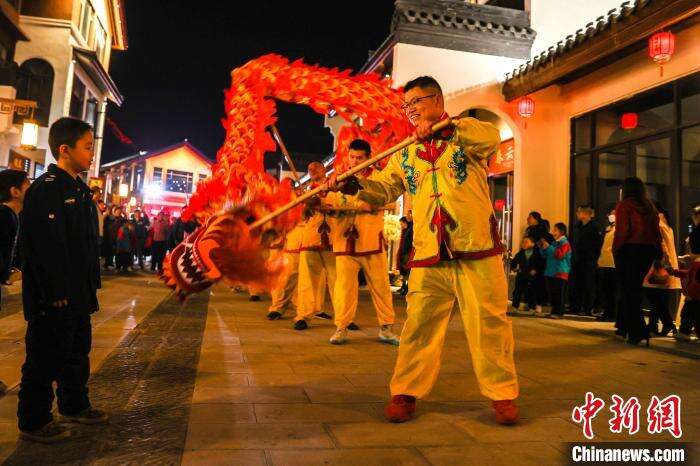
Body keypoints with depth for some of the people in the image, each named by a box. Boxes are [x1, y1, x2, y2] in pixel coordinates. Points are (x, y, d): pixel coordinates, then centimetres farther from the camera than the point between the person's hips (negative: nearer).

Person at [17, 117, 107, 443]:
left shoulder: (80, 190, 13)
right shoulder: (46, 188, -16)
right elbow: (43, 245, -23)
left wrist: (91, 285, 16)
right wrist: (57, 292, -23)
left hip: (78, 295, 9)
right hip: (53, 298, -9)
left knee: (78, 352, 20)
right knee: (46, 358, 4)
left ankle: (74, 406, 37)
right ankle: (33, 422, 20)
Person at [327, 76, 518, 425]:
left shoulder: (468, 134, 8)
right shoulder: (405, 154, 18)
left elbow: (492, 138, -15)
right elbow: (383, 190, 10)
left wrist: (445, 127, -25)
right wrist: (353, 185, -8)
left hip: (477, 251, -3)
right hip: (428, 256, 3)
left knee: (489, 322, 3)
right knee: (419, 325, 4)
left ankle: (502, 393, 17)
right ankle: (406, 392, 15)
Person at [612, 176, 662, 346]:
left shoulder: (624, 205, -6)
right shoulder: (650, 207, 12)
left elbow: (621, 231, -15)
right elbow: (656, 232, 10)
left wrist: (615, 250, -8)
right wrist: (658, 253, 12)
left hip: (629, 250, -6)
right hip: (648, 251, 6)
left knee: (630, 291, -1)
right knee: (635, 289, 15)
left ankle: (638, 332, -6)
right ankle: (625, 326, 26)